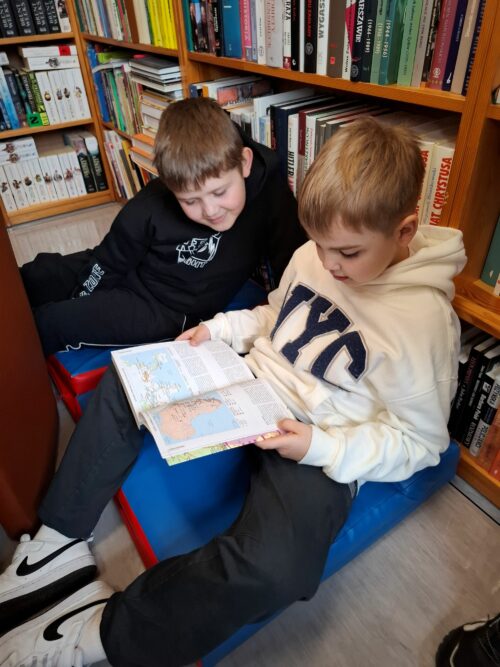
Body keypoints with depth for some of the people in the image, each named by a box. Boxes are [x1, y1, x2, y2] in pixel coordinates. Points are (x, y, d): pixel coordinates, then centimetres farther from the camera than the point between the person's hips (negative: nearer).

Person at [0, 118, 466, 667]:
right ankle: (61, 540, 8)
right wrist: (223, 327, -2)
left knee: (273, 568, -33)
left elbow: (420, 440, -12)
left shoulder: (425, 320, -20)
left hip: (319, 447, -5)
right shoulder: (313, 255, -4)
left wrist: (323, 447, -24)